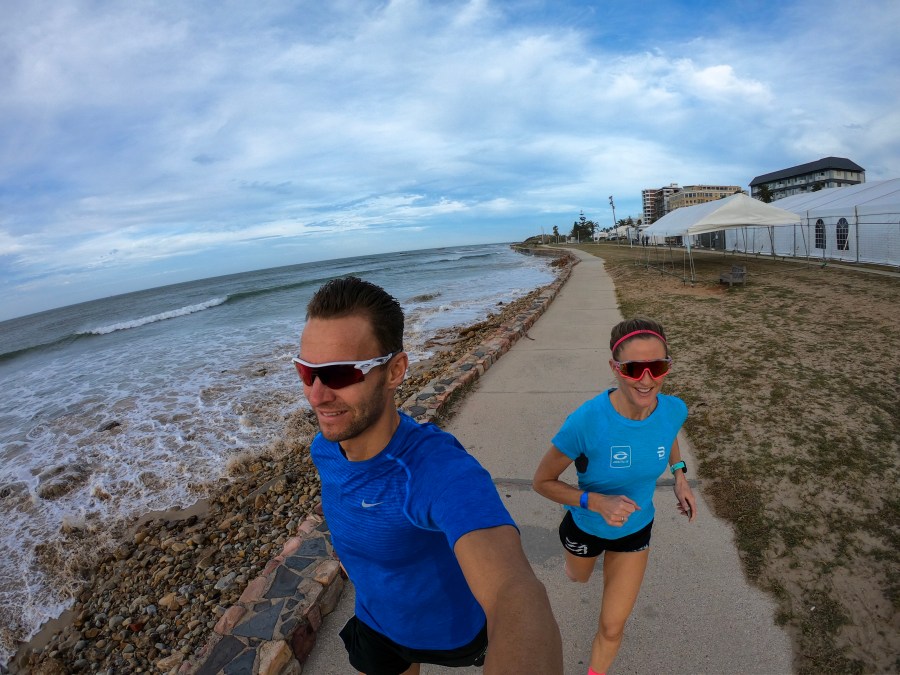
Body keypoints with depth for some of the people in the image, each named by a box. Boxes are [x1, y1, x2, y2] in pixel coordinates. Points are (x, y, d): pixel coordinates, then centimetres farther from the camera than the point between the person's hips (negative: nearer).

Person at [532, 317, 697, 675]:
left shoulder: (674, 410, -24)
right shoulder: (586, 422, -39)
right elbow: (542, 481, -25)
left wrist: (680, 475, -8)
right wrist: (597, 501, -37)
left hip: (636, 529, 2)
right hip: (586, 526, -2)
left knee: (612, 628, 13)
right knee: (579, 579, 34)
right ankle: (577, 561, 71)